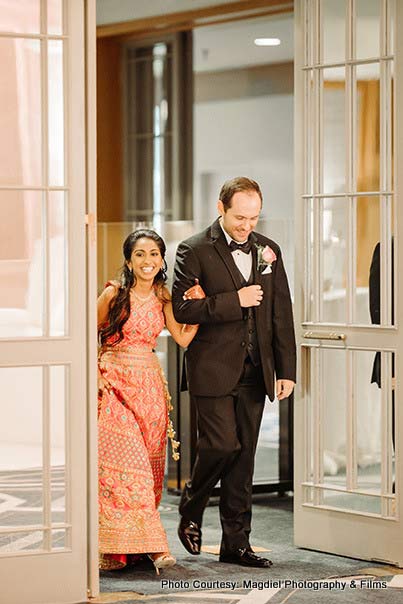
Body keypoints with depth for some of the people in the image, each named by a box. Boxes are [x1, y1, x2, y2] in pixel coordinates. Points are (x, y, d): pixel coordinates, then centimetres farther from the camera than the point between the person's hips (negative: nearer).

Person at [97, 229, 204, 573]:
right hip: (115, 383, -5)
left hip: (150, 386, 5)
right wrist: (95, 375, -4)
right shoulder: (114, 294, -5)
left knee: (149, 465, 3)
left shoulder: (163, 296, 8)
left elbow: (183, 338, 2)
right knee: (124, 463, -12)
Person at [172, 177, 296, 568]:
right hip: (213, 370, -5)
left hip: (254, 372, 5)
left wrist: (286, 370, 5)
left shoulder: (268, 250, 10)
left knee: (243, 456, 7)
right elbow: (181, 308, -12)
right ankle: (190, 512, 16)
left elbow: (281, 313, 10)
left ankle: (236, 543, 14)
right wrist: (234, 301, -17)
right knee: (222, 445, -13)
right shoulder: (195, 251, -4)